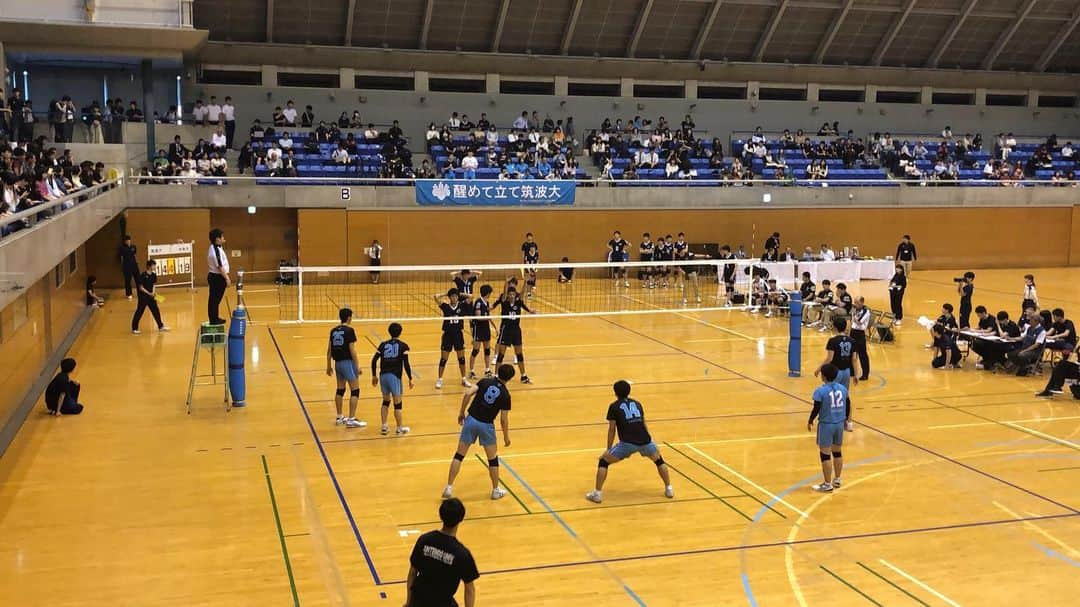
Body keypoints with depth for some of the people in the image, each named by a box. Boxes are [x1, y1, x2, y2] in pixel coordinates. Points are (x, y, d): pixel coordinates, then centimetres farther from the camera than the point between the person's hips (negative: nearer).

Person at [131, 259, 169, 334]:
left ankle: (161, 326, 19)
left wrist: (154, 293, -3)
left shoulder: (153, 275, 2)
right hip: (143, 296, -6)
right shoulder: (143, 275, -17)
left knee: (156, 311, 9)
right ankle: (134, 328, 13)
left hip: (151, 296, 6)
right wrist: (149, 293, -20)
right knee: (139, 312, 2)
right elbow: (141, 287, -15)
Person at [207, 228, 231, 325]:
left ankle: (214, 318, 24)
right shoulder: (217, 250, -21)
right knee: (215, 299, -3)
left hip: (213, 276, 10)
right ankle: (214, 320, 2)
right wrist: (226, 278, -19)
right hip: (217, 277, -10)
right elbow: (220, 266, -23)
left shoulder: (213, 248, 12)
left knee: (214, 299, 16)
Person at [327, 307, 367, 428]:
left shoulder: (334, 331, 8)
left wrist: (329, 366, 19)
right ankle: (351, 419, -5)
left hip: (337, 363, 8)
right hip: (348, 362, -7)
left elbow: (329, 350, 10)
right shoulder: (349, 331, -12)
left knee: (340, 390, 18)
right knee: (355, 391, -2)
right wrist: (357, 367, -11)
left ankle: (340, 418, 25)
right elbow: (352, 350, -16)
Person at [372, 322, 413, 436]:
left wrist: (374, 375, 15)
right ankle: (400, 429, 15)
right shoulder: (403, 346, -2)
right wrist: (410, 379, -2)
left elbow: (374, 360, 5)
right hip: (395, 376, -4)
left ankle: (384, 427, 21)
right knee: (397, 403, 6)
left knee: (386, 401, 20)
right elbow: (406, 364, -10)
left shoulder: (383, 345, 9)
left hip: (383, 376, 4)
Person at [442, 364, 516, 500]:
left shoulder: (485, 382, 1)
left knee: (459, 455, 10)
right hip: (486, 425, -2)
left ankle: (449, 488, 7)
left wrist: (461, 412, 2)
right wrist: (506, 437, 9)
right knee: (493, 459, 16)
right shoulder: (505, 394, -5)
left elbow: (468, 394, -10)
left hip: (471, 420, 2)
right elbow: (504, 419, -4)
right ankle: (496, 490, 27)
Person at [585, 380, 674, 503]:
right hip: (644, 441, 4)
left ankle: (597, 494, 7)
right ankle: (669, 489, 31)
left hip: (627, 443, -4)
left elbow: (612, 430, 10)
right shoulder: (637, 404, 22)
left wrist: (608, 449, 20)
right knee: (659, 460, 32)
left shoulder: (614, 407, 10)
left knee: (603, 460, 13)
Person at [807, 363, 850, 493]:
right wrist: (846, 419, 26)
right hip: (840, 424, 6)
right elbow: (848, 405, 10)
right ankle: (837, 480, 31)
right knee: (837, 452, 20)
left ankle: (827, 484, 7)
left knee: (825, 455, 2)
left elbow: (816, 409, -14)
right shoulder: (843, 388, 1)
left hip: (826, 425, -6)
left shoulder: (820, 391, -16)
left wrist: (810, 421, 2)